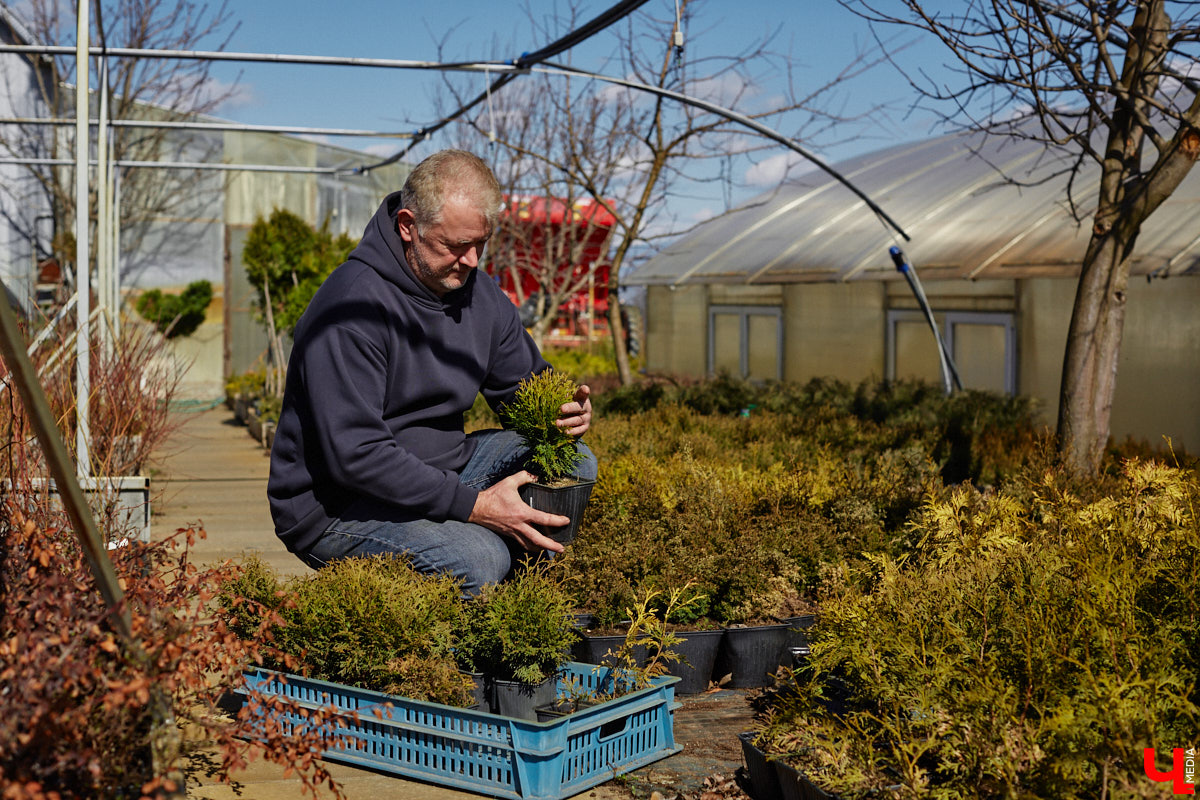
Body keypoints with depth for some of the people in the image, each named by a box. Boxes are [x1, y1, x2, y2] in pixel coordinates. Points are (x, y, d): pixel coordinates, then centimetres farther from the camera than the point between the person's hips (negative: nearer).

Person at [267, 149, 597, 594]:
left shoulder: (480, 294, 3)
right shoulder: (351, 309, -23)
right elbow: (354, 455, -29)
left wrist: (566, 410, -11)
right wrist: (474, 505, -30)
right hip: (338, 506, -8)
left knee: (575, 461, -3)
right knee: (478, 561, -32)